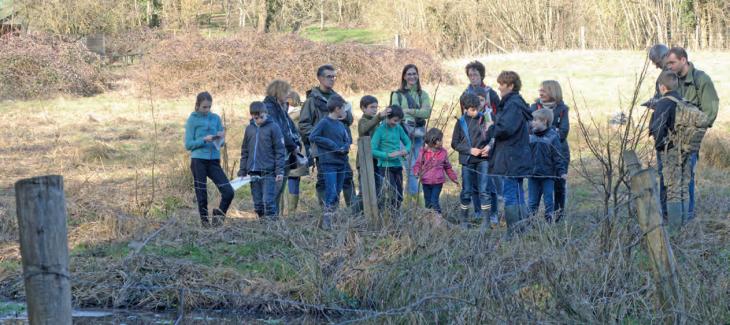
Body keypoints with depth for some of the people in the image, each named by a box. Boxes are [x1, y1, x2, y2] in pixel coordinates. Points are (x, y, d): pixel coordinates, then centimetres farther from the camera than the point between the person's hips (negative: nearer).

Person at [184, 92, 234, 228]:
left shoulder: (216, 118, 9)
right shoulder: (192, 120, -2)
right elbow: (188, 145, -4)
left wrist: (221, 138, -9)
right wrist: (204, 140, -17)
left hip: (214, 161, 3)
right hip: (198, 161, -3)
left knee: (229, 192, -7)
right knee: (202, 196, 1)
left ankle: (219, 215, 12)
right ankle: (205, 222, 14)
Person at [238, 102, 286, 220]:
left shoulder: (273, 127, -4)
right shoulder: (249, 129, 11)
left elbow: (280, 151, -5)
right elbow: (245, 152, 18)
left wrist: (280, 171, -10)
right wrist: (242, 172, 13)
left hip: (268, 173, -5)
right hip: (253, 173, 5)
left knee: (268, 201, -10)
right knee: (257, 203, 7)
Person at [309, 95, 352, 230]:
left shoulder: (341, 125, 14)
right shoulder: (324, 123, -7)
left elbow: (347, 139, 19)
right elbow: (312, 137, -13)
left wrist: (346, 147, -4)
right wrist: (331, 145, -14)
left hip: (341, 163, 7)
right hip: (328, 163, -7)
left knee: (337, 193, 8)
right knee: (331, 192, -14)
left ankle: (329, 218, 14)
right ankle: (326, 220, -12)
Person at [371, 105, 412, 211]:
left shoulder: (398, 128, 6)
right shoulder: (380, 130, -10)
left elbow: (408, 142, 19)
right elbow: (372, 150, -14)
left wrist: (406, 150, -3)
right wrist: (388, 155, -21)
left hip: (398, 166, 6)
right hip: (386, 166, -6)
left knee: (399, 197, 7)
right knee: (393, 195, -15)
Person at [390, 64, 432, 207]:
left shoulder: (423, 94, 13)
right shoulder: (397, 95, 5)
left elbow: (427, 112, -2)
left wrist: (409, 111, -12)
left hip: (419, 133, 4)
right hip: (405, 131, -4)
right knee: (411, 166, -11)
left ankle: (409, 194, 12)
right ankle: (414, 196, -10)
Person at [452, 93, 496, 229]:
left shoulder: (484, 119, 0)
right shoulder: (461, 122, 0)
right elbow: (455, 143, 1)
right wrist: (470, 150, -11)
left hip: (483, 159, 0)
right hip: (468, 161, 0)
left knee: (484, 190, -5)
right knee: (467, 191, 8)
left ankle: (487, 220, 0)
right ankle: (463, 221, 18)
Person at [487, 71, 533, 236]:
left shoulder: (513, 105, -16)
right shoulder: (512, 103, 17)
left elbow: (505, 129, -25)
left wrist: (490, 130, -8)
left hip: (510, 160, -10)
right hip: (517, 160, 10)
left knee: (510, 197, -7)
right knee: (518, 196, 13)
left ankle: (514, 233, -5)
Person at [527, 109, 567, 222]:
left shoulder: (552, 137, -6)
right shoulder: (531, 137, 5)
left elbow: (558, 156, -8)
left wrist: (562, 171, -13)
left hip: (548, 175, -4)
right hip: (532, 175, 4)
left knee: (548, 200, 4)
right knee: (532, 201, 8)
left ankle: (549, 220, 11)